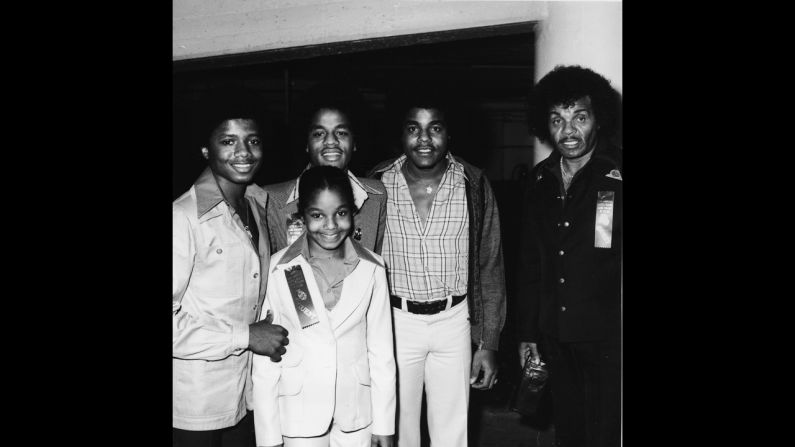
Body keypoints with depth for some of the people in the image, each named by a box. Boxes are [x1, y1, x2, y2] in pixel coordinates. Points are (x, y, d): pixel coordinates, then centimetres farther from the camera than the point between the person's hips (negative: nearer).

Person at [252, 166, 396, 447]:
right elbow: (265, 358, -6)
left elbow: (381, 351, -1)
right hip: (300, 414, -1)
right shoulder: (279, 269, -10)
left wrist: (384, 424, 2)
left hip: (357, 414, 1)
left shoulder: (372, 269, -6)